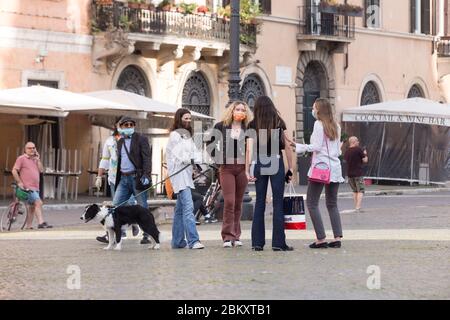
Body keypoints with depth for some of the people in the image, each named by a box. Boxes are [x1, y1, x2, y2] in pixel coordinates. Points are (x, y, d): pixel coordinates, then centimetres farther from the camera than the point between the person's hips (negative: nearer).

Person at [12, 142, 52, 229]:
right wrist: (19, 182, -12)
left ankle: (28, 226, 16)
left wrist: (38, 160, 1)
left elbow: (41, 170, 8)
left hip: (35, 188, 8)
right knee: (38, 202, -21)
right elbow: (14, 171, -7)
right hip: (28, 187, -8)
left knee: (33, 207, 10)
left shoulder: (35, 159, 19)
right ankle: (41, 222, -25)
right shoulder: (22, 158, -2)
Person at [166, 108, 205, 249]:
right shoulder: (175, 135, -4)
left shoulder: (187, 135, 22)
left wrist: (198, 159, -8)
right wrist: (191, 160, -29)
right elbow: (178, 154, -15)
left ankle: (177, 241, 18)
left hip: (187, 173, 9)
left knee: (180, 209, 12)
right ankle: (193, 241, -24)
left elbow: (194, 151, 12)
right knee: (188, 207, -17)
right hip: (179, 173, -9)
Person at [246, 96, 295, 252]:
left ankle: (257, 242, 6)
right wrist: (290, 169, 7)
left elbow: (249, 149, -4)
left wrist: (247, 170, -5)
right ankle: (278, 243, -2)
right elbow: (287, 147, 2)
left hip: (259, 164, 1)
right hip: (276, 163, -1)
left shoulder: (252, 126, 3)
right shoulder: (280, 124, 3)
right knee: (278, 203, 1)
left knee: (259, 203, 7)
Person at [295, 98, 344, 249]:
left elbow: (317, 146, -12)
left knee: (312, 203, -3)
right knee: (332, 204, 12)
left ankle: (321, 239, -11)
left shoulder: (319, 124, -7)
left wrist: (299, 147, -6)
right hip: (335, 168, 7)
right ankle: (337, 238, 2)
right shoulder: (336, 126, 14)